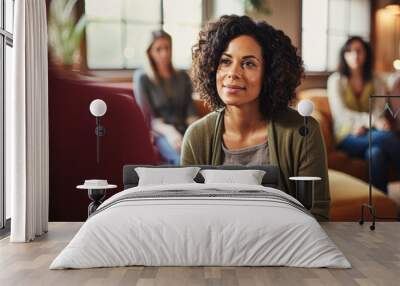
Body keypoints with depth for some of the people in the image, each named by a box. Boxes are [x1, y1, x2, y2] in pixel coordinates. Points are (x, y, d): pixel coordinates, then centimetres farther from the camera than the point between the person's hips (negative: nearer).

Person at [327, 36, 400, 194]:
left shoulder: (376, 82, 14)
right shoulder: (336, 80, 4)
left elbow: (379, 111, 0)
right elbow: (341, 113, -10)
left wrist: (363, 126, -23)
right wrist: (372, 120, -27)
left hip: (369, 134, 2)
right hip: (347, 138, -2)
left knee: (376, 153, -38)